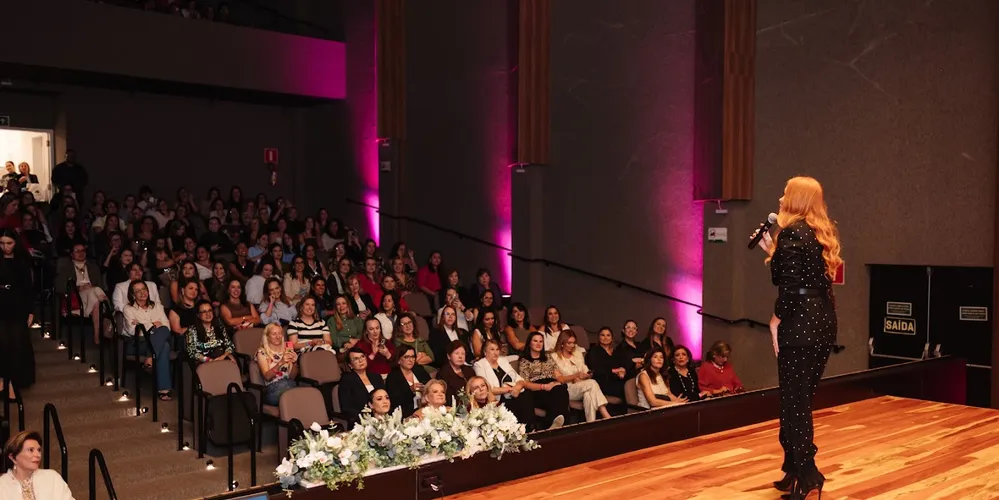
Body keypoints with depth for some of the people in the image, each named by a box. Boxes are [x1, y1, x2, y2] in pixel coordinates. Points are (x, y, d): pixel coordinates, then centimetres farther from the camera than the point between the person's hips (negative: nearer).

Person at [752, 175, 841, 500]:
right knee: (803, 399, 16)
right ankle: (796, 471, 23)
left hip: (801, 324, -9)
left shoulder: (792, 232, -12)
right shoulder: (823, 233, 15)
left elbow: (789, 285, -19)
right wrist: (772, 251, 20)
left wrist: (776, 319, -9)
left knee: (794, 402, -1)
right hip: (824, 322, 9)